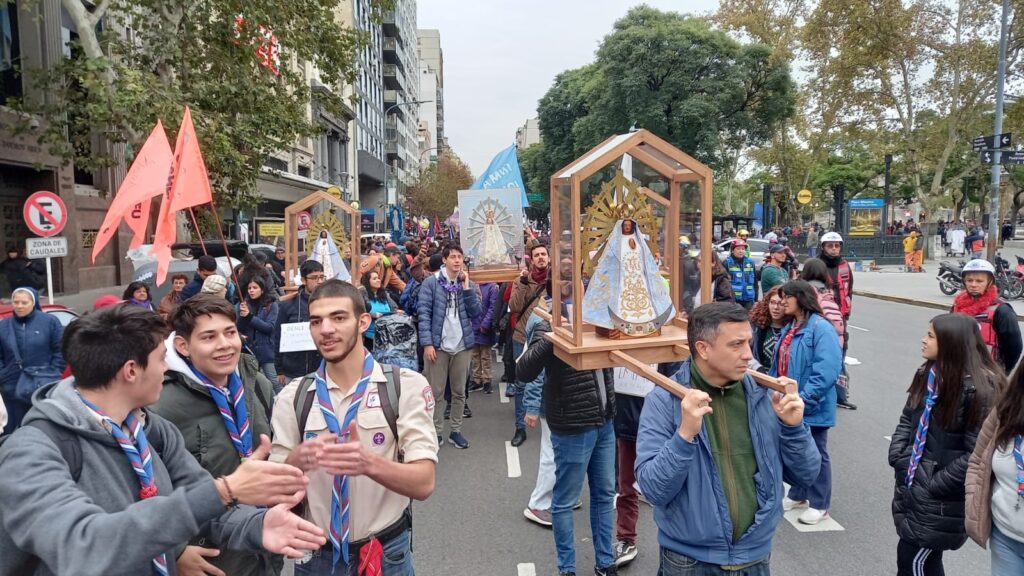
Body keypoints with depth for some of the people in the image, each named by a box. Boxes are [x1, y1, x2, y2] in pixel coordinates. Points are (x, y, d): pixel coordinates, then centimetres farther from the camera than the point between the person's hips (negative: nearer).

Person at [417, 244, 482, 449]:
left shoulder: (469, 284, 9)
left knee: (459, 391, 10)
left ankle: (456, 431, 21)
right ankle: (436, 431, 14)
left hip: (462, 345, 4)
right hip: (437, 345, -3)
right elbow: (424, 314, -7)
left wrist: (466, 287, -8)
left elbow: (476, 313, -1)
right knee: (436, 391, 3)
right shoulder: (431, 282, -4)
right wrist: (427, 343, -14)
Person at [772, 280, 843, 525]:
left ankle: (819, 504, 21)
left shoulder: (821, 329, -19)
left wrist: (804, 400, -25)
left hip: (812, 407, -8)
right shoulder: (788, 329, 9)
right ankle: (797, 495, 36)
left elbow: (827, 372, -25)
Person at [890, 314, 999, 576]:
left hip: (941, 499, -7)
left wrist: (934, 485, -18)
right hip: (912, 485, 7)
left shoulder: (981, 389, -20)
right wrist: (899, 458, -1)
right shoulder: (929, 374, 5)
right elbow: (907, 419, 12)